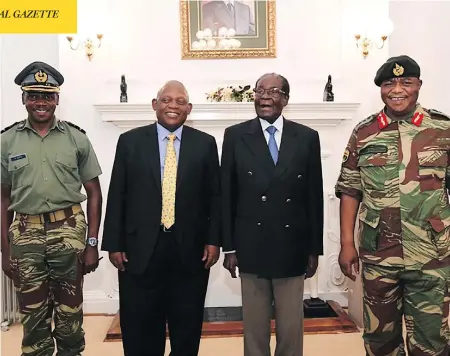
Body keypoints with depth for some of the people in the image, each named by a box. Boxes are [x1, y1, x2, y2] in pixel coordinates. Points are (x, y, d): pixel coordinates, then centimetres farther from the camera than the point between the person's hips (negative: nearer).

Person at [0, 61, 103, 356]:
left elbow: (94, 192, 3)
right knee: (33, 314, 12)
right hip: (25, 234, 1)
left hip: (69, 231, 0)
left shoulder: (76, 138, 1)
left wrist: (92, 243, -2)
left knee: (70, 312, 12)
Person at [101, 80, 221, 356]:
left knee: (188, 331, 14)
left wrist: (213, 240, -2)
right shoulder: (130, 141, 3)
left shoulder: (205, 143, 3)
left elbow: (215, 196, 4)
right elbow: (117, 196, 2)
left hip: (190, 250, 1)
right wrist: (114, 244, -1)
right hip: (140, 249, 0)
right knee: (140, 332, 12)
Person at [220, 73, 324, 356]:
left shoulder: (307, 137, 2)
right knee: (254, 326, 12)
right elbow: (227, 194, 1)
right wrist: (229, 247, -1)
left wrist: (314, 248, 3)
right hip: (251, 247, 0)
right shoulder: (235, 136, 0)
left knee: (291, 327, 12)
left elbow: (314, 196, 3)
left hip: (292, 248, 1)